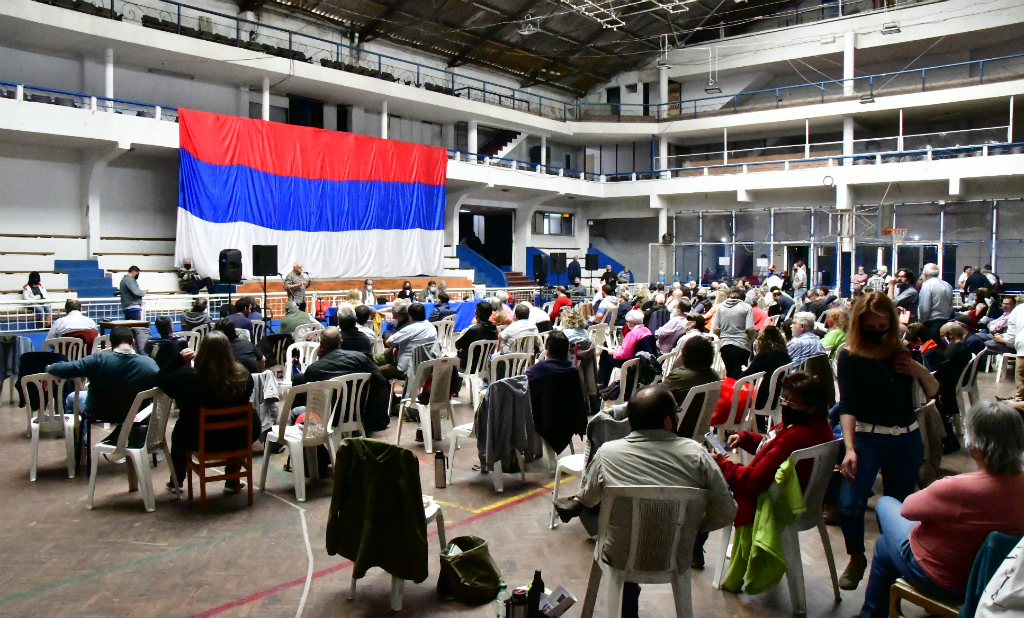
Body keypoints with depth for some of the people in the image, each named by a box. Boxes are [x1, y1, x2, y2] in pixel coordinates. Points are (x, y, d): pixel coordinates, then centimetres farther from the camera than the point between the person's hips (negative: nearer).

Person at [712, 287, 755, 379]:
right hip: (741, 346, -3)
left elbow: (714, 330, 2)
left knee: (729, 373, 17)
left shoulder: (720, 307, 5)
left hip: (725, 346, 3)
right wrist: (751, 340, 7)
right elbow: (750, 329, -12)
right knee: (737, 376, 0)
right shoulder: (746, 307, -3)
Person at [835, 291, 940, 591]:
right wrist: (849, 449, -24)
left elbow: (933, 392, 13)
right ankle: (857, 557, 8)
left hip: (908, 439, 4)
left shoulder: (902, 352, 6)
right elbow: (847, 406, -12)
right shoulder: (849, 356, -6)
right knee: (849, 504, -19)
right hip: (867, 437, -4)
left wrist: (920, 371, -9)